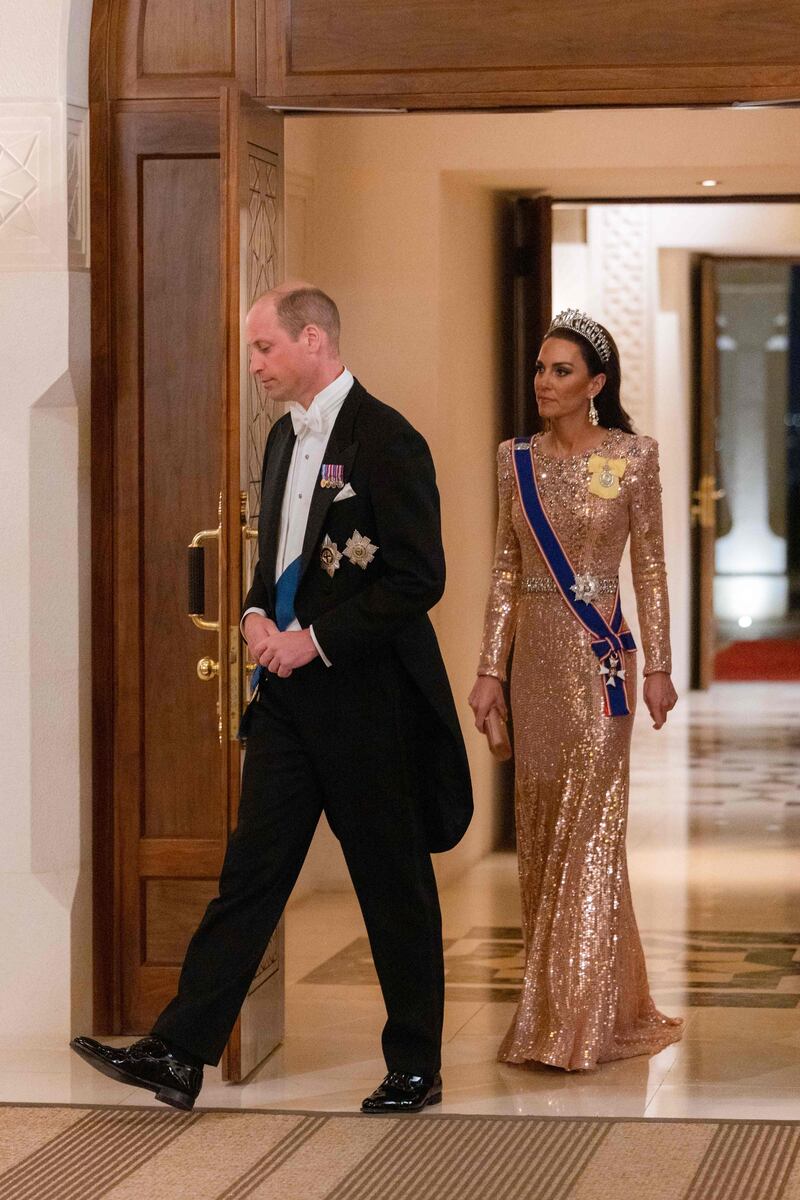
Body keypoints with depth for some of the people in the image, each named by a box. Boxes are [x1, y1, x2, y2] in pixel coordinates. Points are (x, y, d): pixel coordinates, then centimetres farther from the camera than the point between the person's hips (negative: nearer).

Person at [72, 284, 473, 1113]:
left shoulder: (384, 439, -13)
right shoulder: (285, 437, 13)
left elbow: (419, 578, -17)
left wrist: (315, 638, -16)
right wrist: (259, 615, 3)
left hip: (366, 697, -7)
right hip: (290, 693, 8)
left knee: (394, 887, 4)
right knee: (251, 868, 4)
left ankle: (415, 1068, 16)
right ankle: (180, 1053, 2)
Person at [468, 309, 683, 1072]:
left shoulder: (631, 458, -4)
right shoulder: (517, 462, 7)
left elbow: (649, 567, -2)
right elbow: (506, 571, 10)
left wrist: (657, 665, -4)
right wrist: (490, 668, 6)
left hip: (599, 655, -5)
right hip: (535, 656, 5)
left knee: (588, 827, -8)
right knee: (540, 829, 9)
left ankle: (584, 1021, -5)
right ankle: (555, 1005, 20)